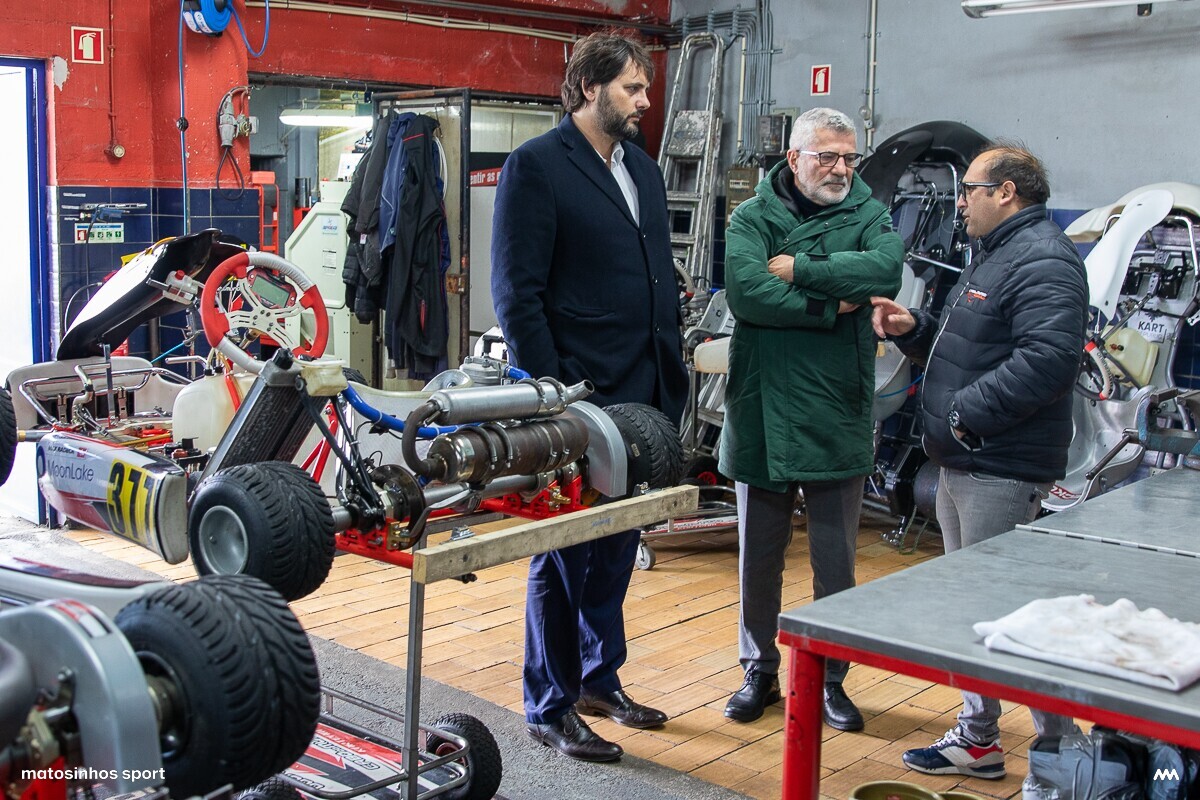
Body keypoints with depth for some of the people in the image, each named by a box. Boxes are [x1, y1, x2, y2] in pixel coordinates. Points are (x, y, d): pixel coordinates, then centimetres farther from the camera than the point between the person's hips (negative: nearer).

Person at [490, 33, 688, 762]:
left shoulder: (645, 171, 15)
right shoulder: (536, 166, -8)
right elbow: (518, 293, -12)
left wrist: (674, 375, 13)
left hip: (643, 399, 7)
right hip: (577, 401, -7)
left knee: (617, 550, 16)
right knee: (564, 557, 5)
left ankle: (599, 678, 32)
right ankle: (551, 708, 19)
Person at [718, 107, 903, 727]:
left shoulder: (867, 215, 4)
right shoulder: (753, 217, 0)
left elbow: (888, 268, -18)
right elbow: (745, 292, -18)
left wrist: (797, 269, -17)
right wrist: (831, 308, -16)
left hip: (837, 415, 1)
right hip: (762, 413, 0)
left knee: (836, 561, 10)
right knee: (759, 555, 12)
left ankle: (831, 677, 27)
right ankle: (760, 671, 29)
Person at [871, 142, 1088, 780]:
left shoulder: (1043, 261, -15)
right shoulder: (994, 256, 21)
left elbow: (1048, 359, -28)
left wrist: (966, 413, -23)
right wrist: (912, 329, 9)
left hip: (1002, 471, -11)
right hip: (963, 464, 11)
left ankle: (1059, 744, 5)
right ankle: (977, 734, 27)